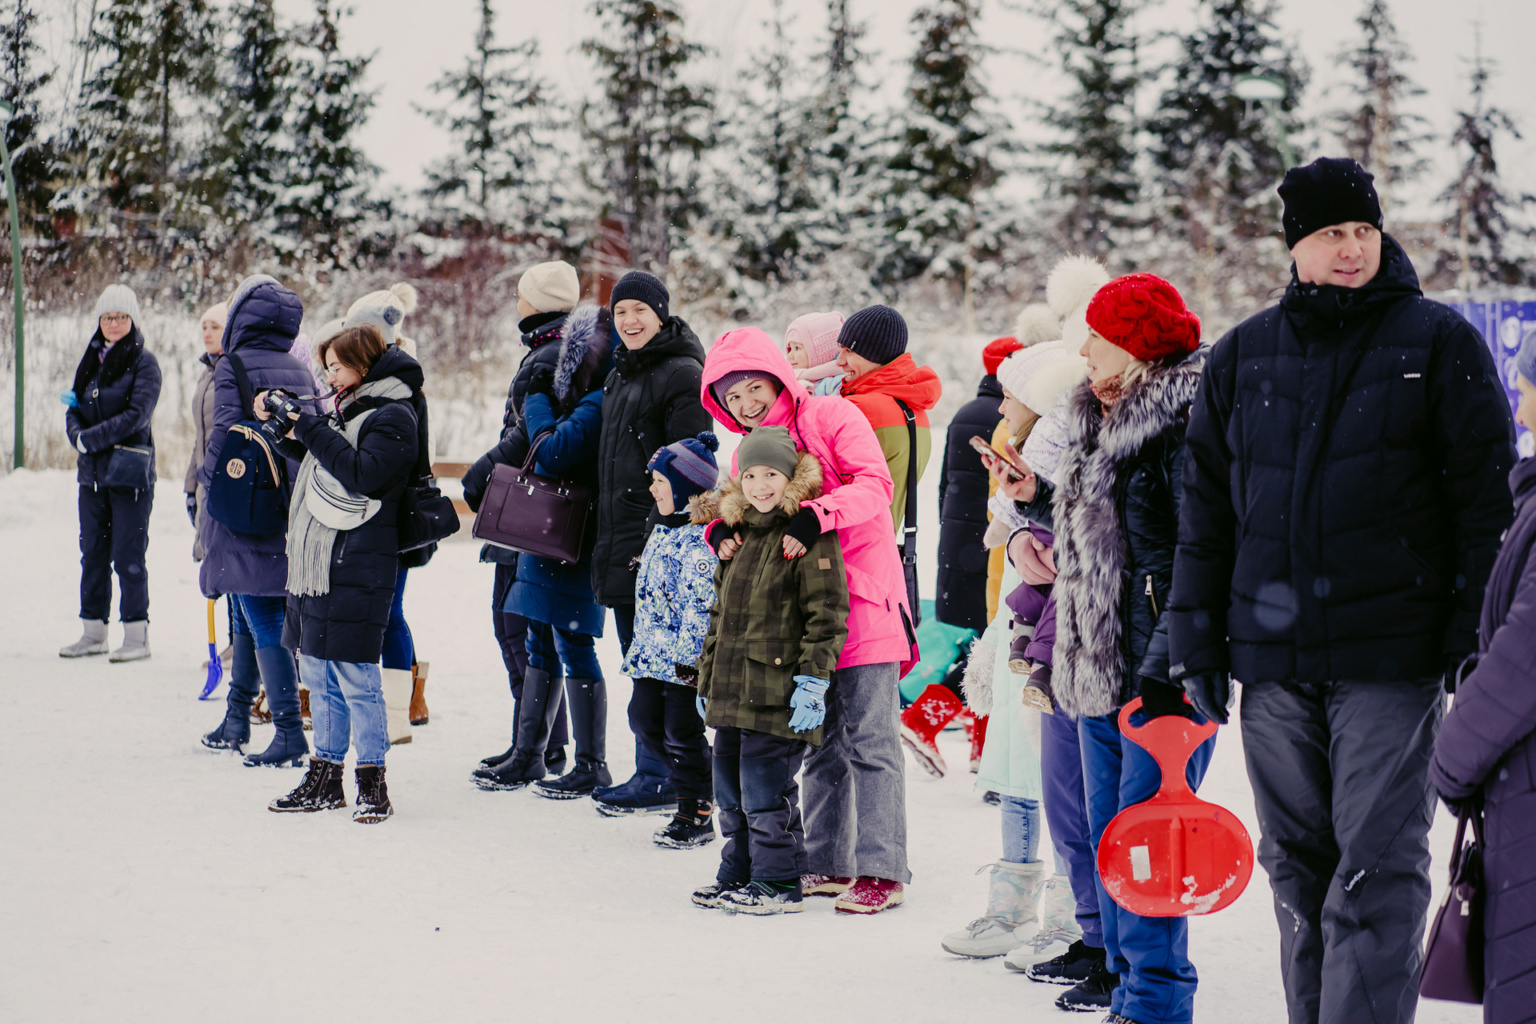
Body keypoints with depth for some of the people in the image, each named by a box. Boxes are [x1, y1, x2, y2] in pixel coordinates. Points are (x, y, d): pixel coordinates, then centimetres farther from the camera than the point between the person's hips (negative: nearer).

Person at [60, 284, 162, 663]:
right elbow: (74, 410, 12)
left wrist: (90, 439, -16)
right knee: (93, 553, 10)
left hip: (130, 472, -6)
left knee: (128, 556, -5)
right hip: (92, 472, 6)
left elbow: (137, 415, -14)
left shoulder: (144, 362, -4)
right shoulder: (90, 361, 14)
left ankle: (137, 635, 1)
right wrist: (78, 435, -10)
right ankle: (93, 633, 18)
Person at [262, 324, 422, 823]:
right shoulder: (345, 409, 20)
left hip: (357, 567, -9)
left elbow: (362, 474, -19)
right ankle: (325, 777, 19)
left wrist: (311, 428, -16)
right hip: (317, 561, 9)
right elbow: (320, 464, 22)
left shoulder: (392, 417, -7)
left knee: (355, 675, -8)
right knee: (318, 673, 12)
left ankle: (372, 782, -1)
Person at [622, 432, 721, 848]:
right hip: (656, 652, 9)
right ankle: (697, 783, 24)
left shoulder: (703, 537, -17)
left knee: (681, 730, -4)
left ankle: (697, 814, 10)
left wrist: (689, 654, -22)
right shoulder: (664, 530, 14)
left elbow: (702, 604, -21)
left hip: (687, 658, -9)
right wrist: (641, 647, 23)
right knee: (645, 718, 9)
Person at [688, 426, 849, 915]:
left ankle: (778, 883, 5)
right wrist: (707, 677, 23)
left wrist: (813, 681, -17)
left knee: (765, 792, -5)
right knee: (730, 791, 15)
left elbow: (826, 616, -14)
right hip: (732, 692, 8)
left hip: (777, 696, -8)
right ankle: (738, 873, 27)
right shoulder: (739, 537, 16)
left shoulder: (810, 536, -10)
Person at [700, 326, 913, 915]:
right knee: (823, 744, 13)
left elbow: (875, 486, -16)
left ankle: (882, 871, -5)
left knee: (868, 738, -6)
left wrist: (818, 514, -31)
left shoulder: (831, 417, -6)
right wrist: (721, 532, -12)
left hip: (863, 598, -7)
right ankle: (828, 864, 21)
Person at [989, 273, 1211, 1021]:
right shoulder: (1099, 421, 16)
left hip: (1163, 675, -10)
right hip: (1099, 665, 10)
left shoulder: (1184, 425, -14)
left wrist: (1167, 670, -24)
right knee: (1108, 832, 15)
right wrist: (1035, 499, 12)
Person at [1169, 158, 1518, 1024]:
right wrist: (1199, 643, 10)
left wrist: (1475, 639, -6)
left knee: (1376, 871, -8)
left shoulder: (1437, 342, 1)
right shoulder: (1243, 357, 11)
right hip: (1273, 661, 4)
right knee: (1297, 867, 11)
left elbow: (1489, 498, 0)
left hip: (1390, 660, -4)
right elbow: (1206, 507, 14)